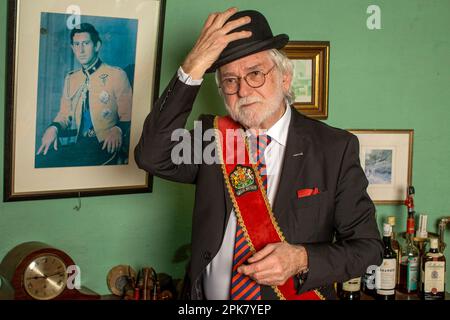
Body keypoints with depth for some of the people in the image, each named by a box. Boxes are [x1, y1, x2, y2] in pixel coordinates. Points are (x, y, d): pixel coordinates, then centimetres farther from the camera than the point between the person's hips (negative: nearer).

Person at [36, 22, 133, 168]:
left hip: (106, 145, -4)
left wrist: (118, 130, -22)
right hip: (79, 144, 5)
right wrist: (54, 127, -3)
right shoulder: (71, 79, 20)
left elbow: (128, 116, 0)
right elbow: (64, 115, 21)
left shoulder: (117, 75, 2)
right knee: (39, 160, -23)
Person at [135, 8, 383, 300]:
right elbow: (151, 156, -22)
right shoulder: (211, 137, -4)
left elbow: (367, 246, -8)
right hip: (210, 296, 2)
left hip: (298, 294, -2)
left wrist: (303, 259, -26)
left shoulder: (336, 148, -9)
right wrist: (194, 67, -27)